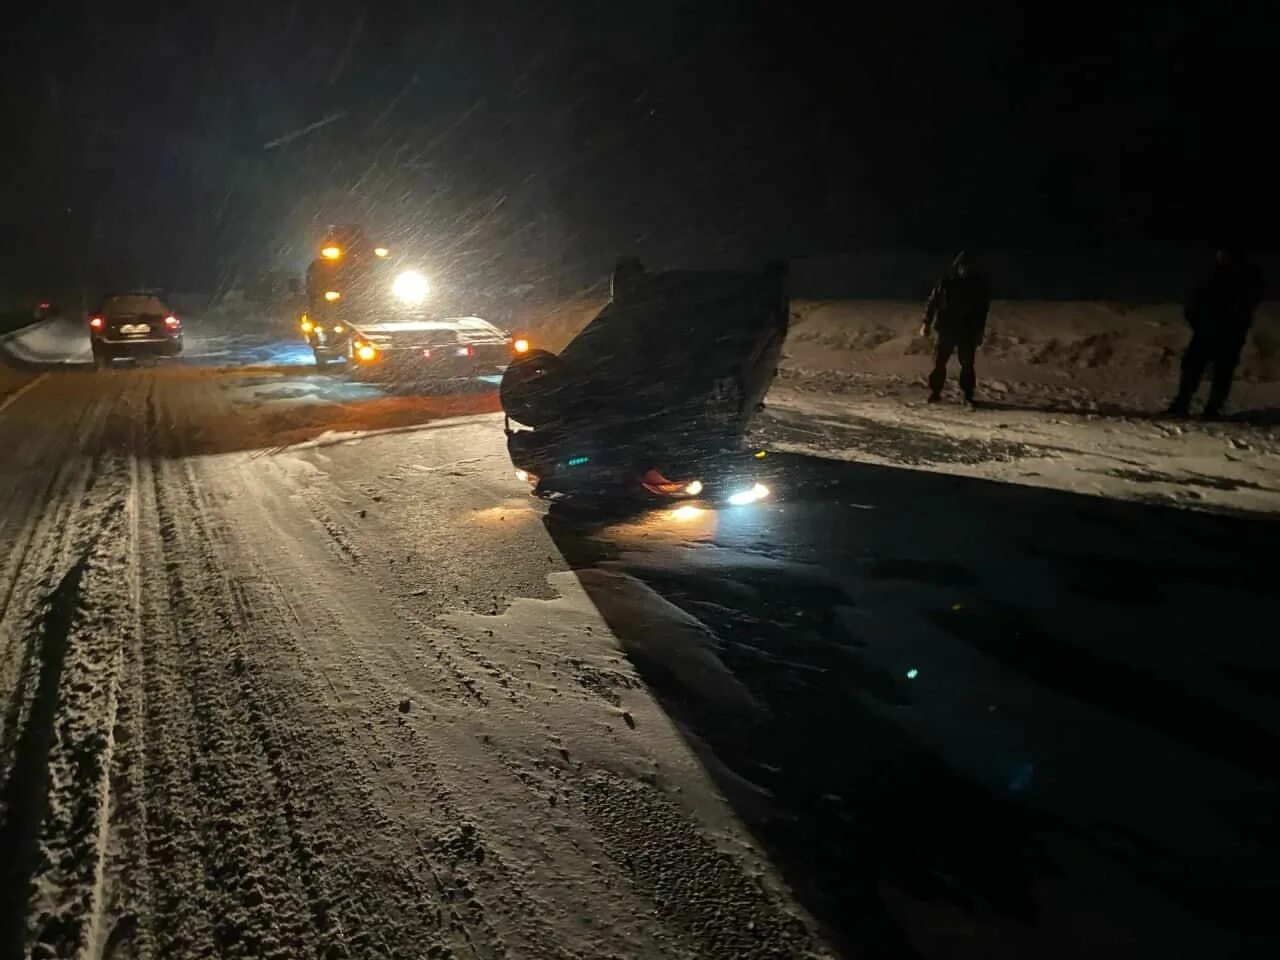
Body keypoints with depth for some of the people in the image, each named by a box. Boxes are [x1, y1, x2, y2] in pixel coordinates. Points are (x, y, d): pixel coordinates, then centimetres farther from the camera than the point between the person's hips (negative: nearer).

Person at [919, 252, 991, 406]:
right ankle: (935, 392, 11)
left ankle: (968, 397, 5)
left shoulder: (980, 284, -1)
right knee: (939, 362, 0)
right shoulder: (946, 282, -2)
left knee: (967, 364, -1)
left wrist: (979, 331, 1)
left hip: (968, 331, 0)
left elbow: (983, 309, 4)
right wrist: (927, 322, -5)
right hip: (947, 329, 0)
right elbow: (932, 302, 1)